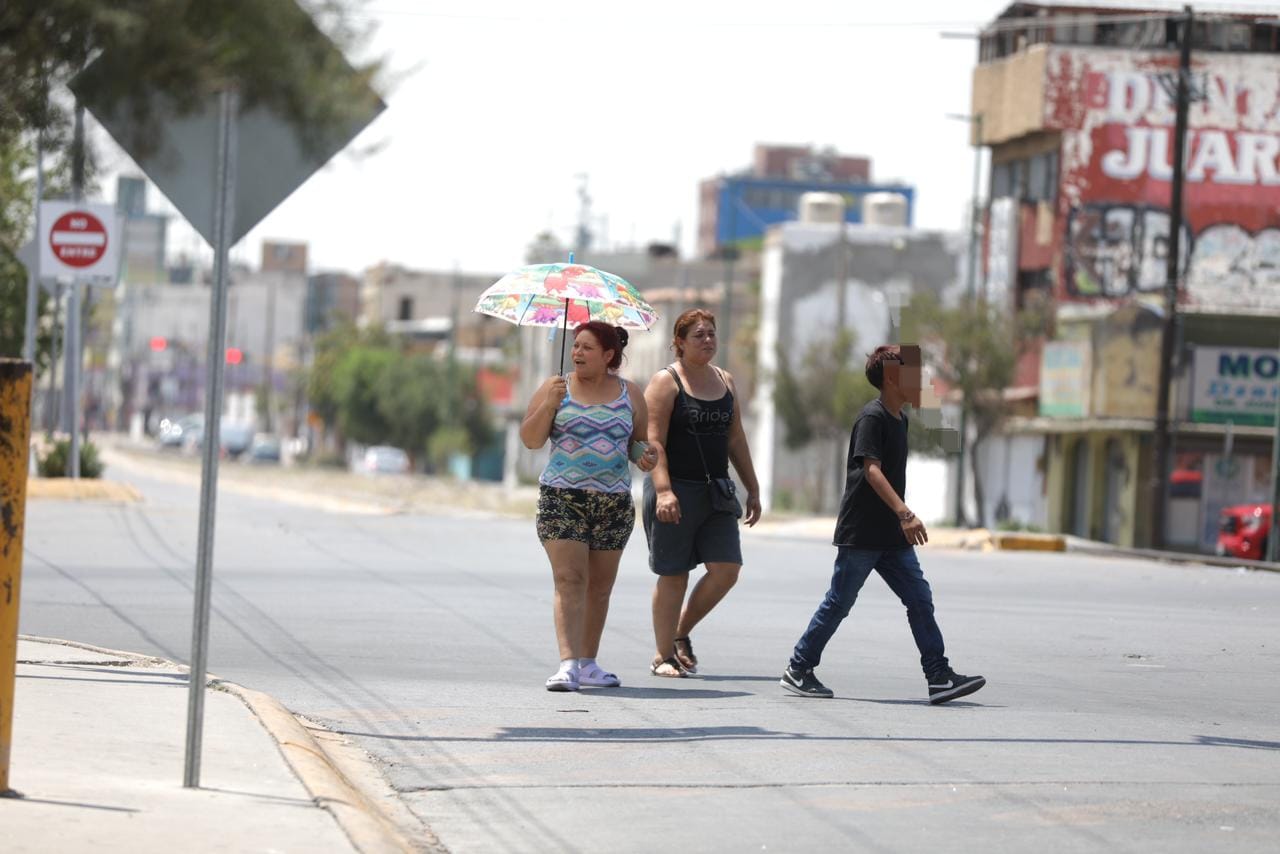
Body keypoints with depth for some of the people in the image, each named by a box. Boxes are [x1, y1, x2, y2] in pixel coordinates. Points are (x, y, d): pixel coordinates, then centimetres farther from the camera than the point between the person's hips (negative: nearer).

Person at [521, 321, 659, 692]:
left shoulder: (630, 394, 8)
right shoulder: (555, 387, 3)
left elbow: (640, 440, 15)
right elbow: (530, 439, -1)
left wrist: (644, 454, -7)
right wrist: (550, 404, -16)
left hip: (614, 504, 3)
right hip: (562, 498, -3)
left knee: (600, 587, 8)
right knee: (570, 581, -14)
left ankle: (588, 663, 19)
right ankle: (567, 664, -22)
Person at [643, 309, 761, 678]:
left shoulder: (725, 381, 14)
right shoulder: (666, 382, -5)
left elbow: (736, 439, 20)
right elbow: (653, 441, -13)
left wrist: (752, 489, 16)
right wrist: (663, 491, -23)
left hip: (715, 491, 6)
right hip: (676, 491, -6)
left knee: (726, 569, -4)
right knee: (673, 575, -1)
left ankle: (682, 632, 17)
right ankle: (663, 656, 9)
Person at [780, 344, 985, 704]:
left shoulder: (900, 420, 14)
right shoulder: (871, 418, -14)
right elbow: (872, 470, -25)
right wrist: (905, 514, -35)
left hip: (891, 537, 8)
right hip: (861, 535, -8)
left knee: (920, 598, -1)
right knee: (839, 603, 0)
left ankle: (939, 677, -4)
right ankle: (797, 670, 13)